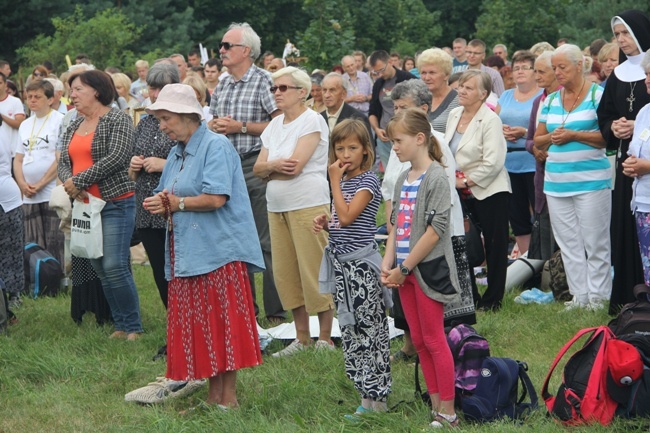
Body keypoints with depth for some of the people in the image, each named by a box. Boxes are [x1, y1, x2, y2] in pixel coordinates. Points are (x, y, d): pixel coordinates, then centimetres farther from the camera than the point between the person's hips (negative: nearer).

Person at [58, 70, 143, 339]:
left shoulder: (117, 120, -7)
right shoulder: (74, 126, 15)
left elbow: (117, 157, -19)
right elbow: (63, 162, 11)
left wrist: (80, 180, -17)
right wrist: (68, 180, -13)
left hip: (116, 204, -7)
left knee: (115, 267, -12)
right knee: (100, 268, 8)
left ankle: (133, 327, -2)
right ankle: (119, 325, 16)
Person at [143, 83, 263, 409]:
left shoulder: (216, 147, -8)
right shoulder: (177, 153, 19)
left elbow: (216, 198, -19)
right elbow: (170, 198, 22)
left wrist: (177, 203, -8)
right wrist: (161, 206, -1)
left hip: (218, 251, -9)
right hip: (187, 252, 9)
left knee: (223, 325, -6)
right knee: (197, 327, 6)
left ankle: (229, 397, -1)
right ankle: (213, 397, 11)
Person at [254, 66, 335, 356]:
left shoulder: (312, 121, -7)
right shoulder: (275, 125, 16)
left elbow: (296, 166, -16)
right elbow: (258, 167, 10)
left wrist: (268, 169, -1)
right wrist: (274, 165, -11)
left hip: (308, 205, -8)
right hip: (277, 207, 8)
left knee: (315, 271, -5)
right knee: (286, 273, 8)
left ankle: (325, 339, 3)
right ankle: (302, 338, 17)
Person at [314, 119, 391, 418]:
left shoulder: (368, 180, -11)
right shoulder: (342, 180, 13)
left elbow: (347, 217, -21)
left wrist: (335, 181, -13)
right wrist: (324, 223, 2)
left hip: (360, 265, -9)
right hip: (340, 263, 9)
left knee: (369, 330, -5)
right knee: (350, 331, 11)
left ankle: (376, 398, 0)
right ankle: (365, 395, 17)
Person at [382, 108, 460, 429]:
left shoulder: (436, 177, -14)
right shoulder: (403, 180, 11)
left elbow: (435, 230, -18)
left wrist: (404, 268, -15)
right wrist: (387, 265, 1)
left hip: (428, 268, -8)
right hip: (405, 271, 8)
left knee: (434, 340, -4)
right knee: (418, 340, 11)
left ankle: (447, 413, 2)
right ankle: (435, 405, 19)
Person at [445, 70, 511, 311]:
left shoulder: (490, 120, -14)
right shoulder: (454, 115, 8)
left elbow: (493, 162, -20)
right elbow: (447, 152, 18)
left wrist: (467, 182, -17)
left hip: (490, 192, -7)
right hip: (463, 192, 7)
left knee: (494, 246, 1)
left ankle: (493, 299, 10)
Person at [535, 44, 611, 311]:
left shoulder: (598, 95, -3)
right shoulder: (551, 101, 14)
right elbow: (537, 140, 18)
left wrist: (574, 135, -16)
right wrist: (551, 137, -4)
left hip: (591, 180, -6)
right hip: (556, 182, 6)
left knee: (595, 242, -3)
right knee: (568, 243, 8)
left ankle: (598, 295, 4)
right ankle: (579, 295, 14)